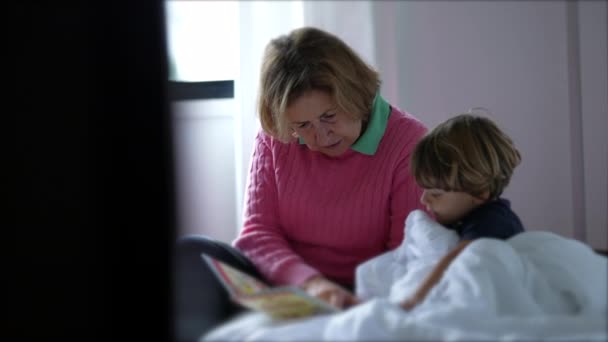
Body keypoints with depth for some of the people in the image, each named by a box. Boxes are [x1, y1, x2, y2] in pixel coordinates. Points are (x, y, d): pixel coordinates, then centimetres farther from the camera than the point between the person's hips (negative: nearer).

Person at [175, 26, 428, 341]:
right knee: (191, 254, -23)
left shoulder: (409, 143, -10)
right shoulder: (275, 137, 2)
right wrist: (309, 281, -25)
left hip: (351, 299, -3)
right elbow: (257, 232, -4)